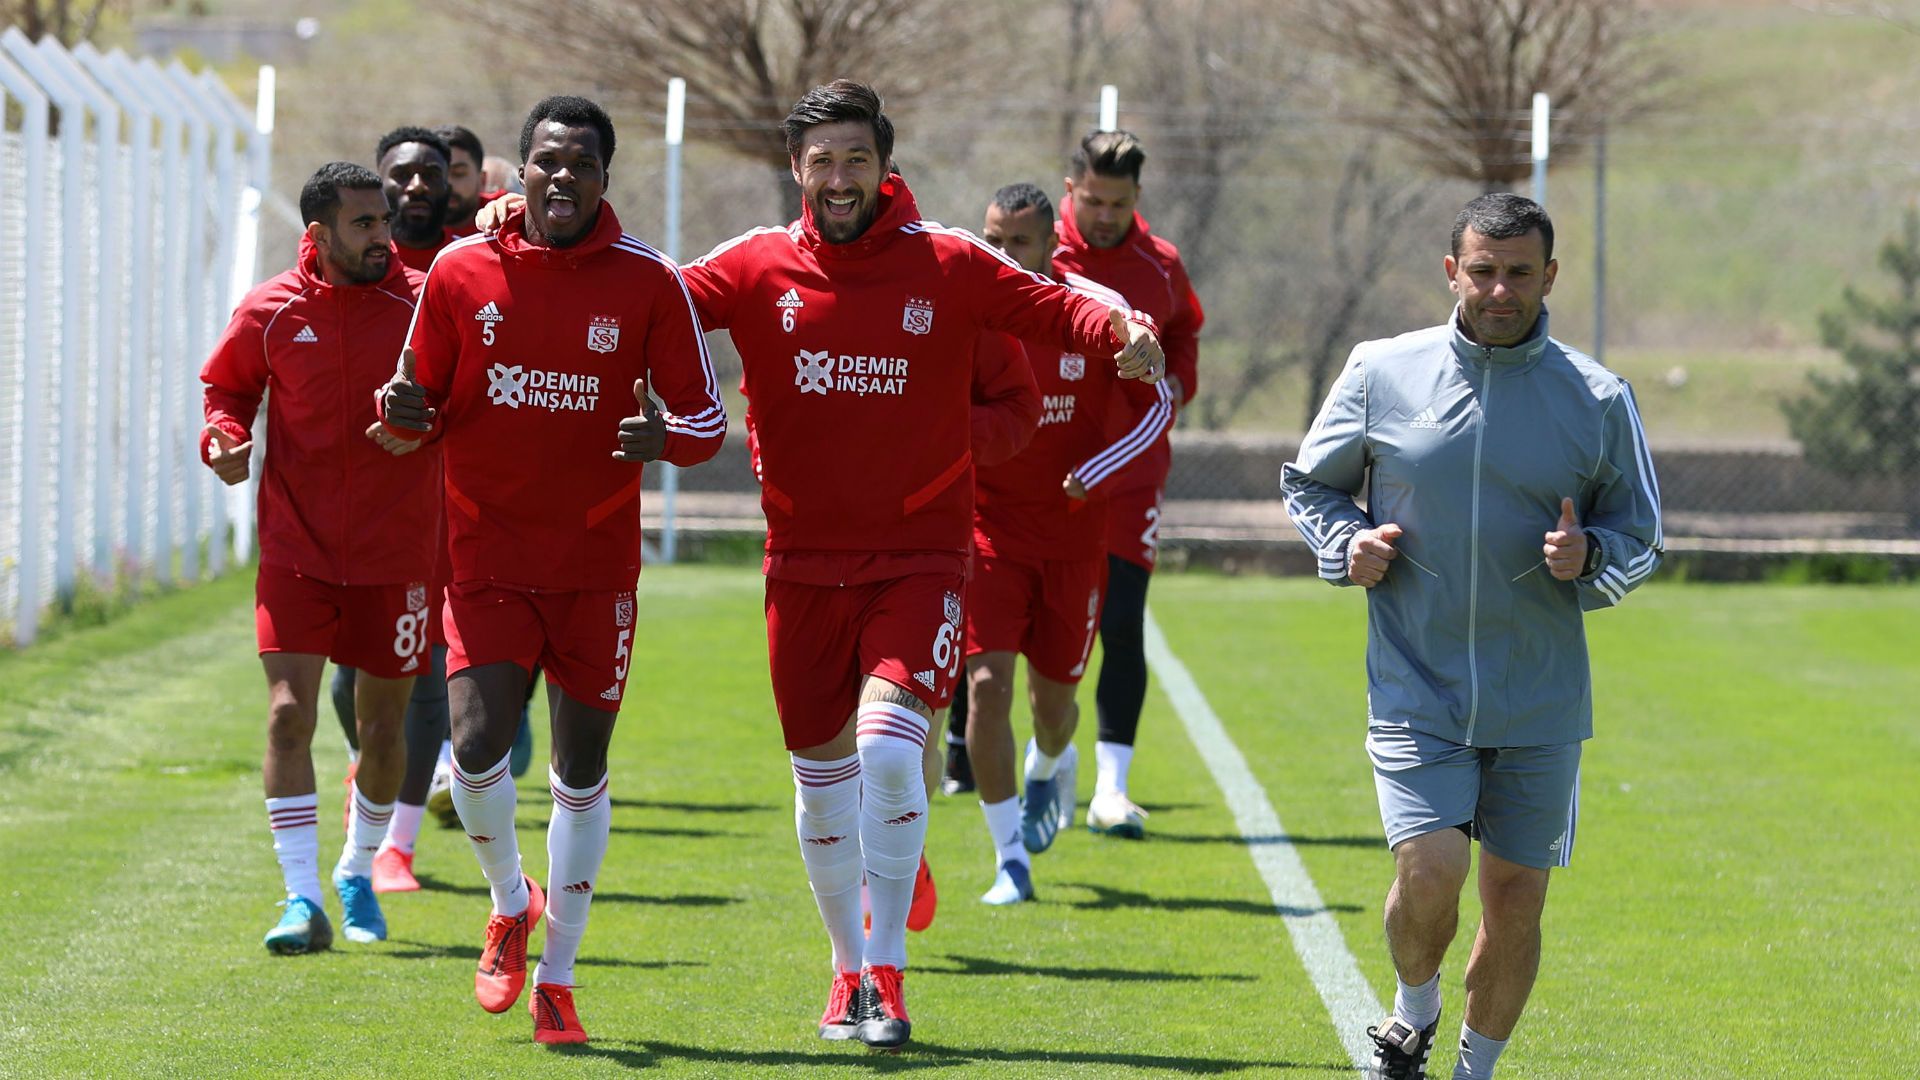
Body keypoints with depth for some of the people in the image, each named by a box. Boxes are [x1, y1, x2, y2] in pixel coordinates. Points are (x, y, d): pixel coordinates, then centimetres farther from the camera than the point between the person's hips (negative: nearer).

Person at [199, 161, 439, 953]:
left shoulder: (424, 305, -5)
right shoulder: (270, 311, -3)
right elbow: (228, 386, 12)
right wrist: (224, 438, -9)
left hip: (396, 553, 1)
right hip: (296, 551, 0)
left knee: (381, 728, 10)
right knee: (289, 714, -13)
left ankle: (357, 875, 33)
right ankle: (302, 900, -11)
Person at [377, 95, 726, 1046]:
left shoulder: (648, 282, -4)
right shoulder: (460, 272, -1)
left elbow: (706, 415, 0)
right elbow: (429, 408, 8)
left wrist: (666, 438, -22)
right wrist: (406, 412, -16)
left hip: (595, 564, 0)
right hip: (487, 558, 0)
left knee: (581, 770, 5)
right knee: (478, 745, -15)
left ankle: (555, 978, 19)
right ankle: (510, 904, 16)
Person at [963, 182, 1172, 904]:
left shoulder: (1099, 315, -8)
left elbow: (1157, 407, 0)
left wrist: (1094, 474, -14)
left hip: (1072, 533, 1)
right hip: (988, 526, -1)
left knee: (1053, 698, 11)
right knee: (988, 683, -16)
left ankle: (1051, 765, 50)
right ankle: (1010, 860, -7)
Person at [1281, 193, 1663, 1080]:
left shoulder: (1598, 399, 1)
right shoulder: (1379, 373, 1)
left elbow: (1639, 533, 10)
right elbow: (1310, 483, 15)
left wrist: (1588, 558, -12)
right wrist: (1346, 547, -6)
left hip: (1540, 706, 1)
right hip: (1415, 696, -1)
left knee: (1515, 899, 3)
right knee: (1429, 873, -16)